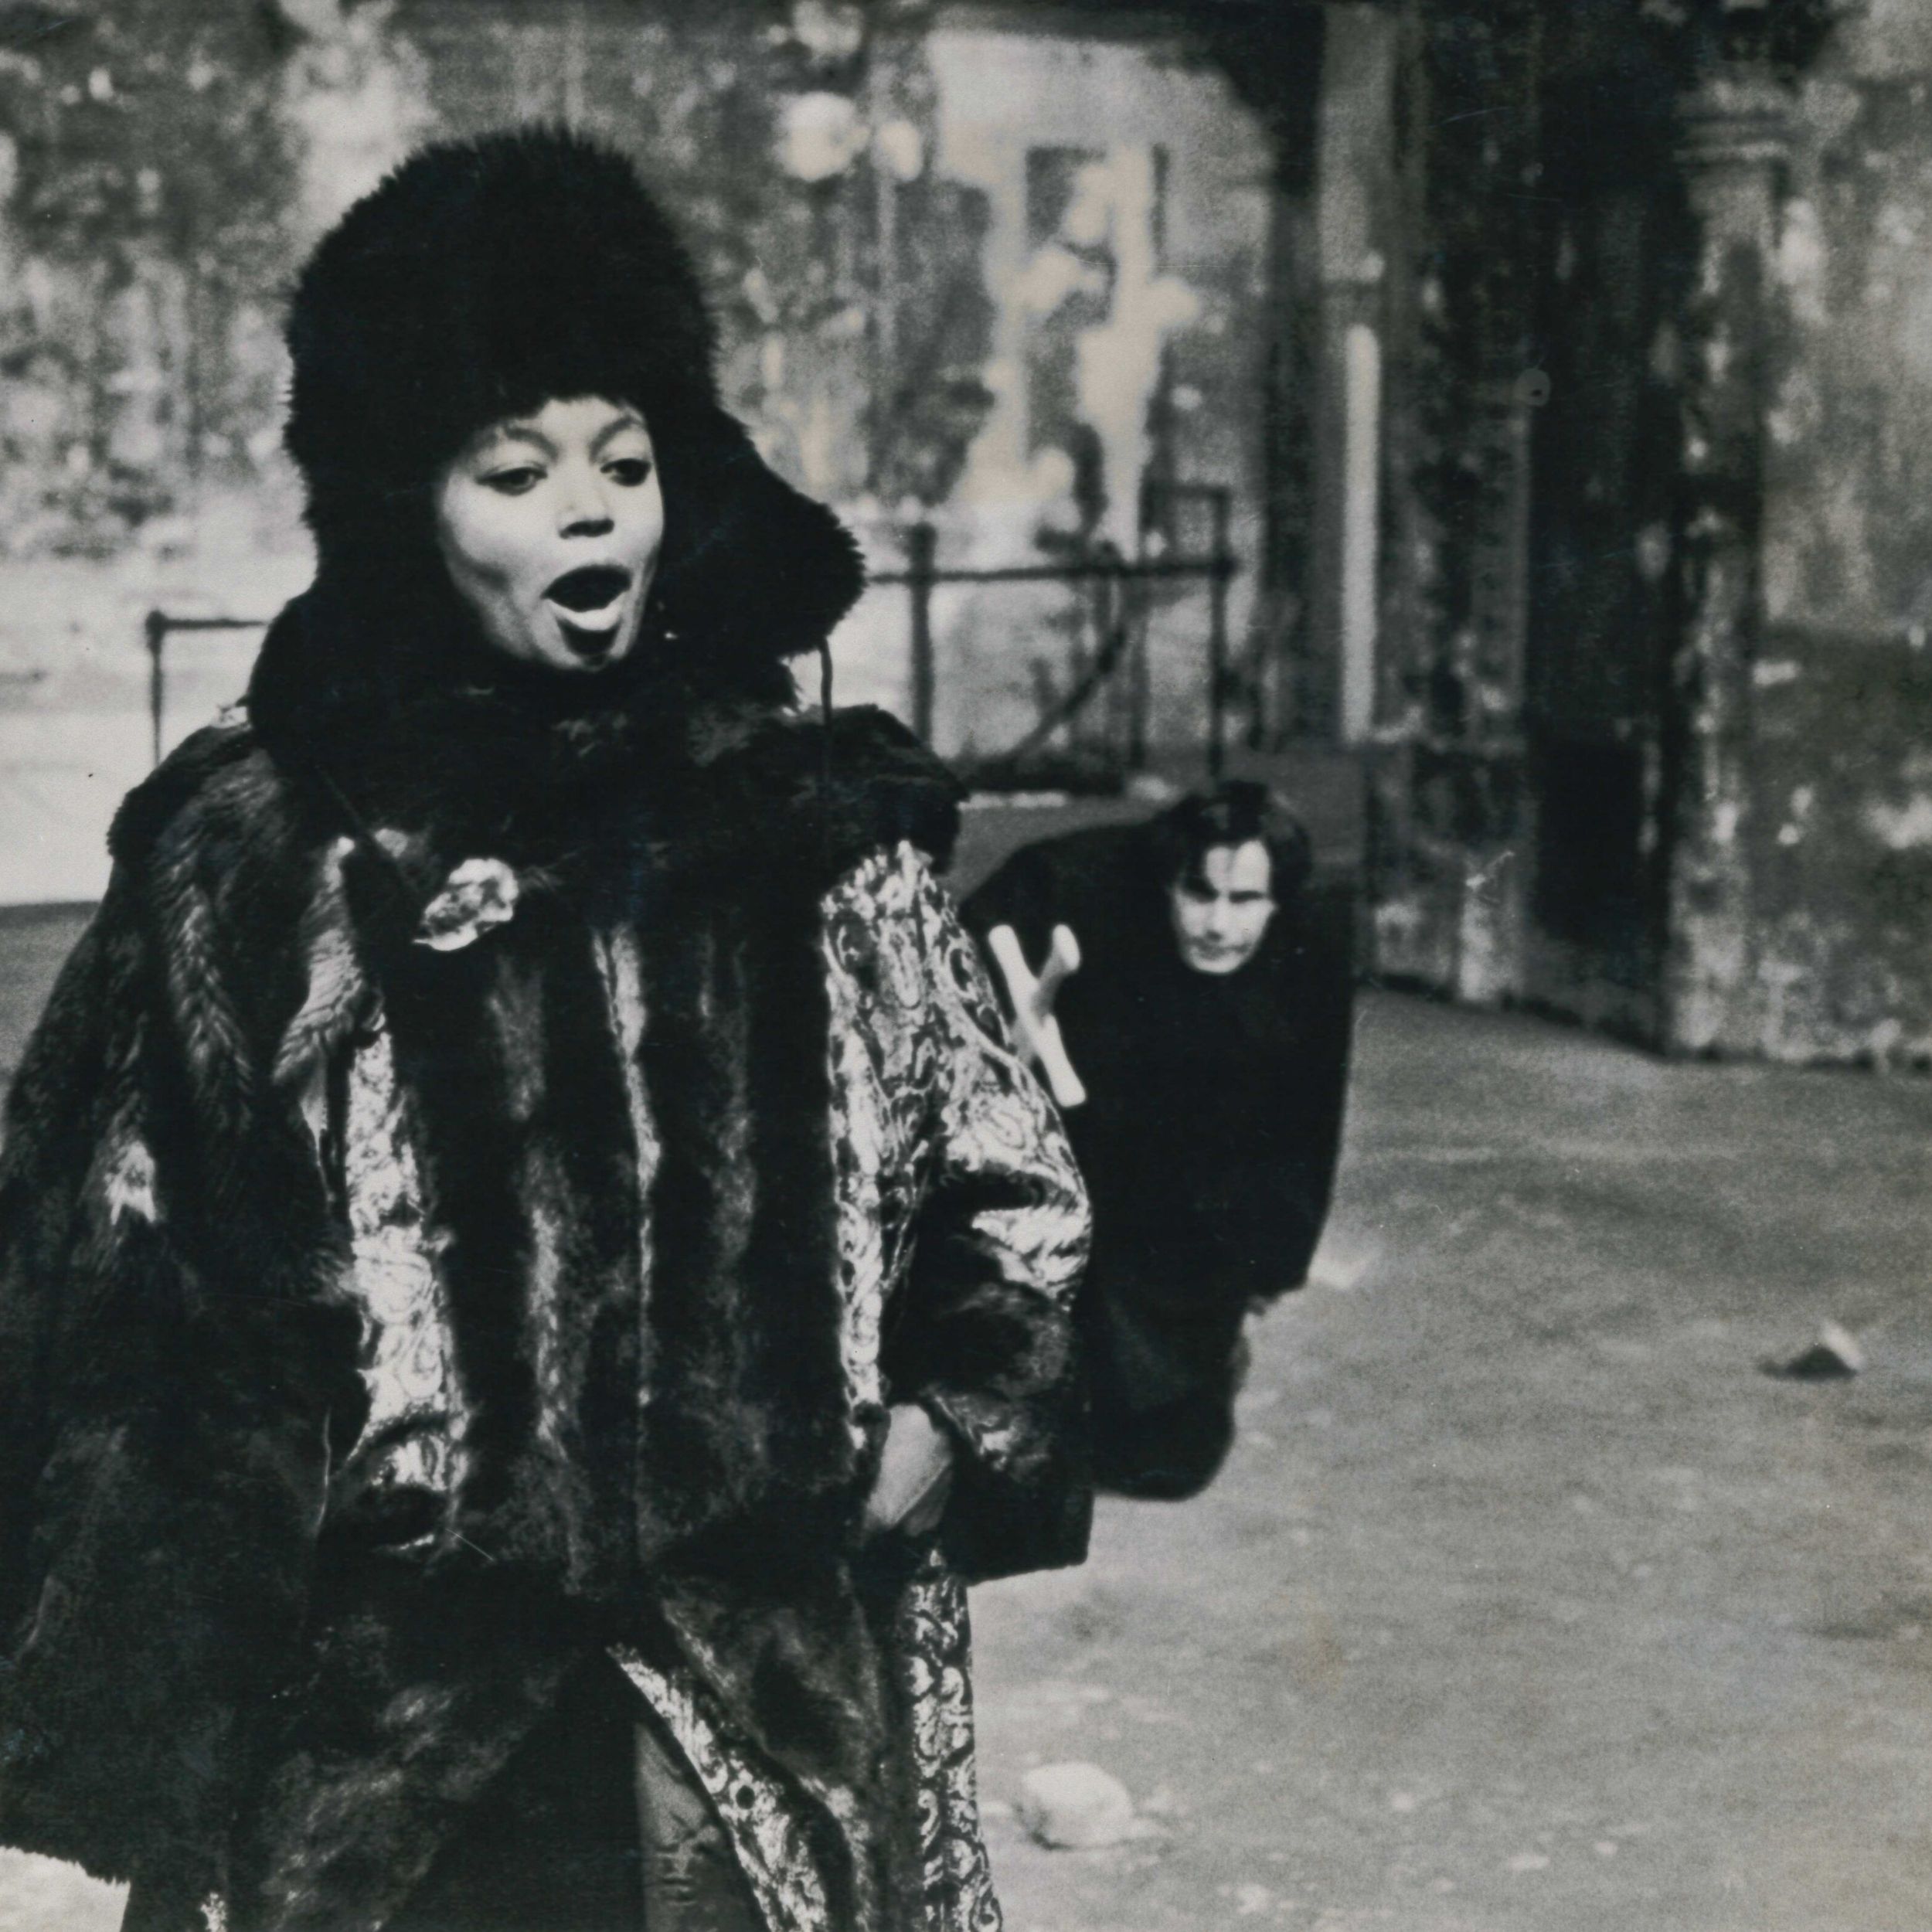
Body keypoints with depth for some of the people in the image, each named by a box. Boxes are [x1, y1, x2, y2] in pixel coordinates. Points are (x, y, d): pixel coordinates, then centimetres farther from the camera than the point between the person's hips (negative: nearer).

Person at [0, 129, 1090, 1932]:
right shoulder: (250, 857, -3)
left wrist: (936, 1424, -6)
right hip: (378, 1725, -1)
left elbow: (1011, 1189, 11)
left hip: (781, 1698, 1)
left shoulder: (822, 825, 1)